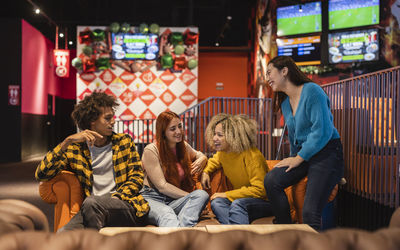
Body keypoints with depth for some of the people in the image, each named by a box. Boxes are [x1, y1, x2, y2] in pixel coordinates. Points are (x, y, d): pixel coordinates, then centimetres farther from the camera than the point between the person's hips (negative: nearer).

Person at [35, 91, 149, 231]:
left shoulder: (124, 141, 18)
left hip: (126, 206, 1)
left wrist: (114, 199, -7)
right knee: (62, 235, -31)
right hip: (90, 210, 0)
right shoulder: (75, 148, 13)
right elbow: (41, 174, 1)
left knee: (91, 202, -32)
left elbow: (137, 176, 10)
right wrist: (67, 141, -7)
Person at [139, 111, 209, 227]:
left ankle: (183, 228, -51)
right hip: (152, 199, -5)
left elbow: (199, 155, 38)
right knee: (165, 214, -41)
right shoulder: (150, 151, -5)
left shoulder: (183, 146, 15)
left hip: (175, 200, 6)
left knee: (202, 194, -27)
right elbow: (162, 186, -10)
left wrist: (202, 159, 10)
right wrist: (191, 197, -13)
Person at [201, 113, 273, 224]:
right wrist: (205, 171, 6)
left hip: (264, 202, -7)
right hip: (240, 198, 7)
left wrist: (227, 194, -22)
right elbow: (214, 161, 30)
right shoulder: (222, 153, 3)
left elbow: (259, 190, -23)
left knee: (238, 204, -37)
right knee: (216, 203, -23)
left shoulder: (252, 155, -20)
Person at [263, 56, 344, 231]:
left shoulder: (311, 91, -11)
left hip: (327, 153, -7)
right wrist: (293, 158, 22)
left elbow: (323, 131, -18)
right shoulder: (285, 103, 16)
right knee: (271, 181, -18)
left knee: (310, 212, -18)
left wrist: (299, 158, -14)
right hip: (302, 154, 7)